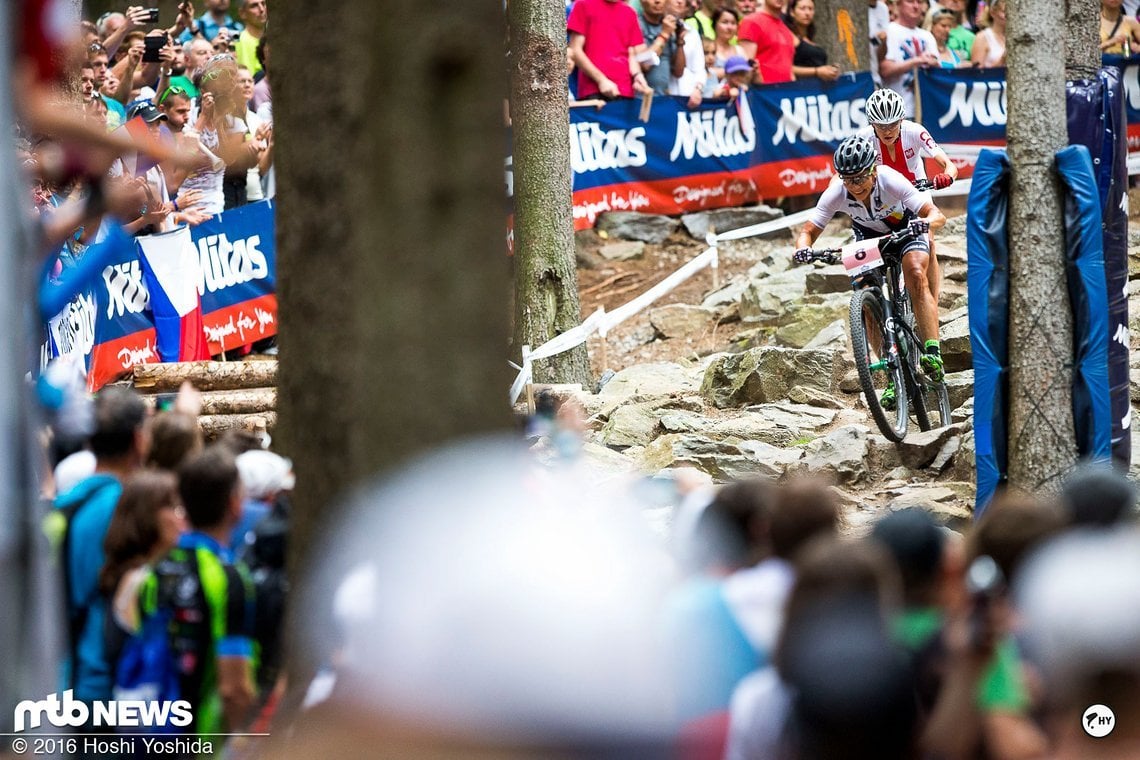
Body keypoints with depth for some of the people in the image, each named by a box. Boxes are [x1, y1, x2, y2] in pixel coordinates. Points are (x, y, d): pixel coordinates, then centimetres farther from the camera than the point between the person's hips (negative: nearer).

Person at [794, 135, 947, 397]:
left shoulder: (891, 181, -36)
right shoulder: (836, 194, -29)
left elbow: (937, 215, -39)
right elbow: (809, 230, -22)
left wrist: (926, 222, -62)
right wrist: (803, 248, -45)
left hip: (906, 229, -3)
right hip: (868, 236, 3)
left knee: (916, 276, -30)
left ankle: (933, 354, -35)